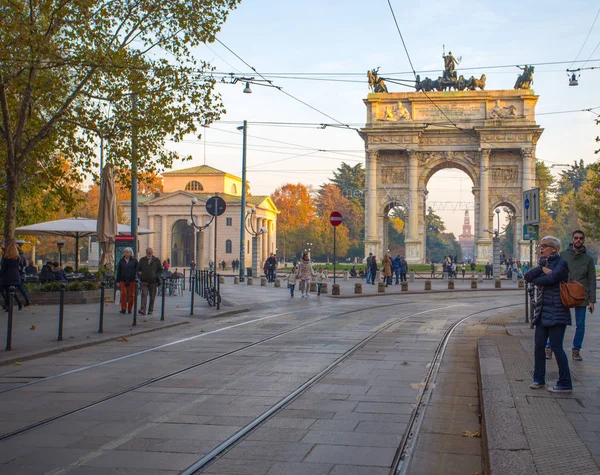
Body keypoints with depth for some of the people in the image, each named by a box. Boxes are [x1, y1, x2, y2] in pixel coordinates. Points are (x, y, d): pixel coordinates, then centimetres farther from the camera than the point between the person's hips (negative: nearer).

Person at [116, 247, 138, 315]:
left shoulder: (134, 260, 3)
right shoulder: (121, 261, 9)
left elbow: (137, 269, 6)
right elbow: (118, 271, 11)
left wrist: (136, 278, -5)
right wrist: (118, 281, 7)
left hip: (131, 280, -1)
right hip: (123, 280, 1)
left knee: (131, 295, 2)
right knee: (123, 293, -10)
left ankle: (129, 309, 14)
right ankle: (123, 308, -4)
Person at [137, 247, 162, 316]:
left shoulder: (156, 260, 6)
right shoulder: (142, 260, 10)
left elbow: (160, 269, 13)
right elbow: (137, 269, 17)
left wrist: (157, 276, -1)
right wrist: (139, 274, 0)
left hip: (153, 281, 0)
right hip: (144, 281, 0)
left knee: (152, 296, 6)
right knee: (144, 294, -14)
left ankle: (150, 310, 16)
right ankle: (142, 309, -21)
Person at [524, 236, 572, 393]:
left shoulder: (561, 263, -7)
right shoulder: (544, 263, 16)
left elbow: (551, 278, -23)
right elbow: (528, 276, 1)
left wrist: (536, 279, -7)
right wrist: (542, 269, -13)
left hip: (557, 312, -7)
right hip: (543, 311, 7)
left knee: (556, 347, -6)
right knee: (539, 345, 8)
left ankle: (565, 384, 2)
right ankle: (539, 379, 20)